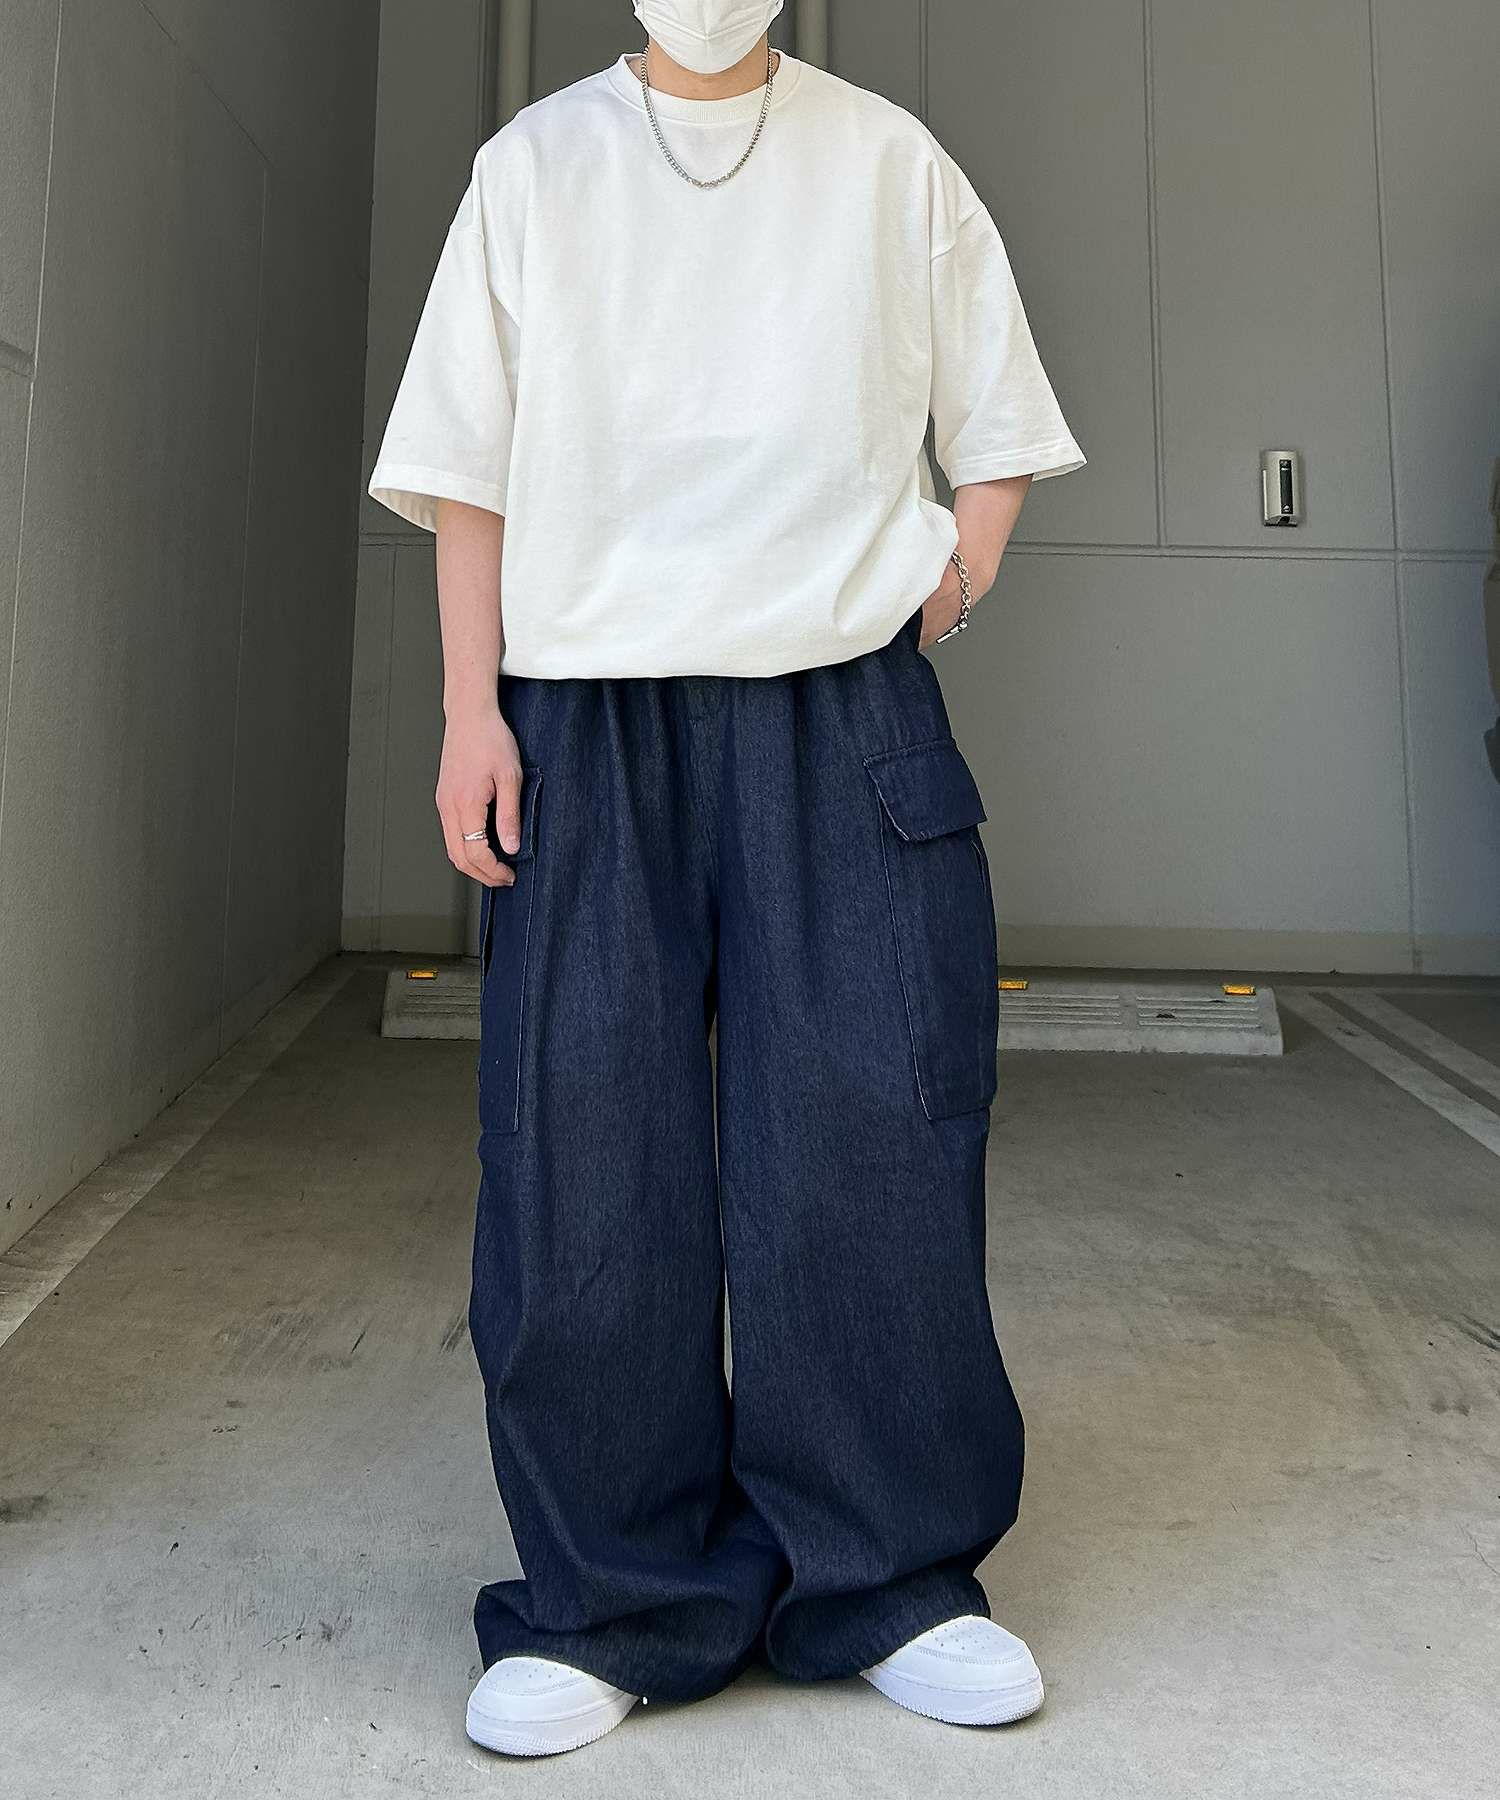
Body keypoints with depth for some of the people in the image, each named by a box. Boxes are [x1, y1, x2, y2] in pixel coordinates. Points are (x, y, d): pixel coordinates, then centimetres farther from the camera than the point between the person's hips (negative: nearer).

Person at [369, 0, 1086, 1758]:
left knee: (868, 1139, -3)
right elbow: (469, 466, 10)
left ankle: (885, 1577, 15)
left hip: (847, 707, 0)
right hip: (589, 710, 1)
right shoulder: (532, 164, 16)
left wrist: (958, 575, 0)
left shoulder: (891, 161, 16)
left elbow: (997, 422, 20)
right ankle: (613, 1600, 13)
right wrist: (472, 706, 0)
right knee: (585, 1158, -3)